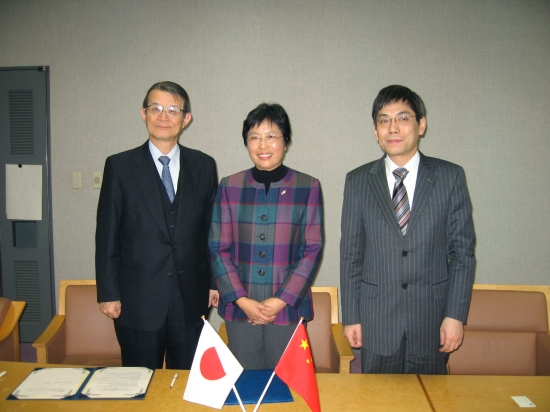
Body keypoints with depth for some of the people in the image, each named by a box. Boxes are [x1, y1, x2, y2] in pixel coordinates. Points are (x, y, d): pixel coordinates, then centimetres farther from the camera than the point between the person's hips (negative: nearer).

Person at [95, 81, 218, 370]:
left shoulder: (204, 166, 5)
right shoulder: (120, 166, -2)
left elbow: (212, 229, 7)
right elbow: (107, 235, -2)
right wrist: (108, 293, -4)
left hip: (191, 299, 2)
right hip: (138, 300, -1)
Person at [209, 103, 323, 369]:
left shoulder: (308, 188, -1)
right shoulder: (229, 187, 2)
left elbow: (313, 249, -2)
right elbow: (217, 248, 1)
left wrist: (281, 300, -9)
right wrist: (241, 300, -8)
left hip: (288, 308, -1)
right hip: (239, 309, 1)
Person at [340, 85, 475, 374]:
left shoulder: (450, 177, 1)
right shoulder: (358, 181, 2)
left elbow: (463, 250, 0)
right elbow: (350, 254, 3)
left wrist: (456, 315, -5)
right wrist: (350, 317, 1)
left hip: (432, 317, 0)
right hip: (376, 320, 0)